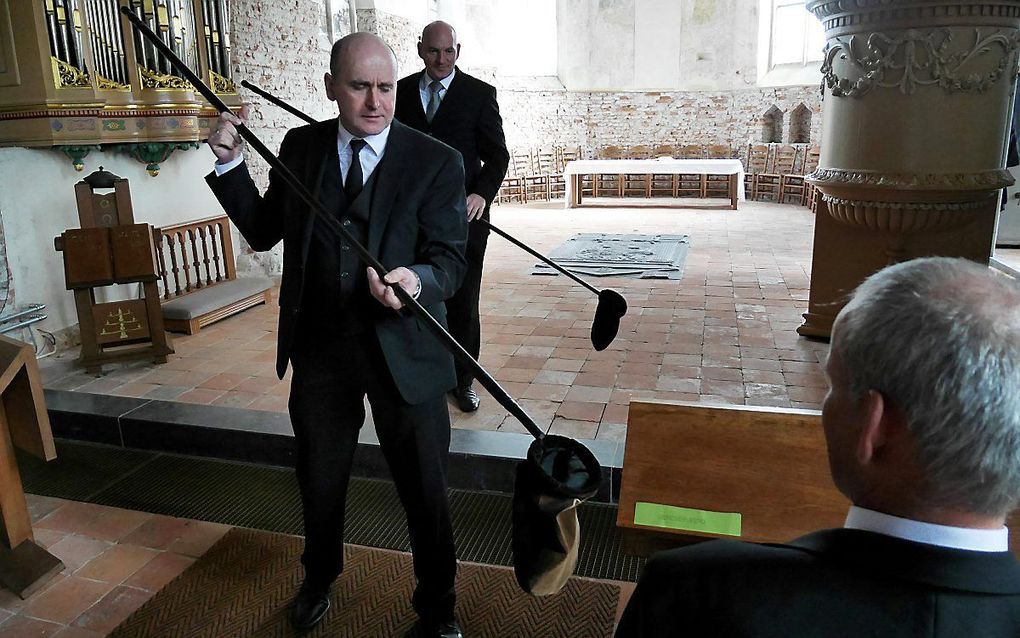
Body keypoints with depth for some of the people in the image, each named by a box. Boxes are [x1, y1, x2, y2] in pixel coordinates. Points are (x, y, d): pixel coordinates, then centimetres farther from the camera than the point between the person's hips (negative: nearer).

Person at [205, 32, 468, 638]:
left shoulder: (437, 162, -9)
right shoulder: (301, 146, 2)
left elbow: (450, 260, -13)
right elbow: (263, 231, 7)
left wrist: (417, 281, -35)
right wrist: (231, 165, -6)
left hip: (403, 349, -3)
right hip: (319, 345, 3)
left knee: (426, 487, 10)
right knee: (319, 479, 23)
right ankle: (319, 577, 53)